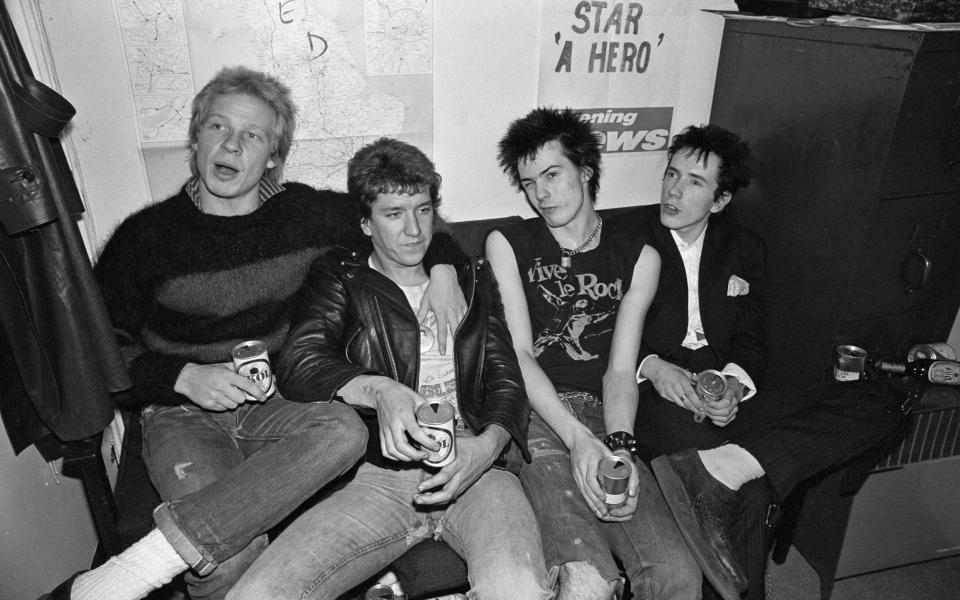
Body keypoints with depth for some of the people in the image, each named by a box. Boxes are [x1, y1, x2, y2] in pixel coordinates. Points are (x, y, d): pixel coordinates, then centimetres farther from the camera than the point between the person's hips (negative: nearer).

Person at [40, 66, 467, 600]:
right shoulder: (147, 234, 0)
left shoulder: (310, 213, 3)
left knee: (345, 429, -35)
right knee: (234, 547, -31)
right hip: (182, 413, -2)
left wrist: (442, 265, -3)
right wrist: (184, 376, -12)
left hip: (274, 403, 2)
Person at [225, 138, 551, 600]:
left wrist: (488, 444, -11)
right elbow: (298, 364, -2)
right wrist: (379, 390, -22)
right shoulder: (340, 277, 15)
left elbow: (506, 380, 12)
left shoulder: (469, 278, 21)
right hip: (378, 472, 0)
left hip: (475, 464, 1)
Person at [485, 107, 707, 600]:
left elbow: (621, 371, 6)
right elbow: (517, 353, -4)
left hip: (601, 418, 3)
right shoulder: (506, 244, 6)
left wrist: (618, 444, -14)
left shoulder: (638, 257, 11)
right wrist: (578, 439, -17)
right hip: (532, 416, -2)